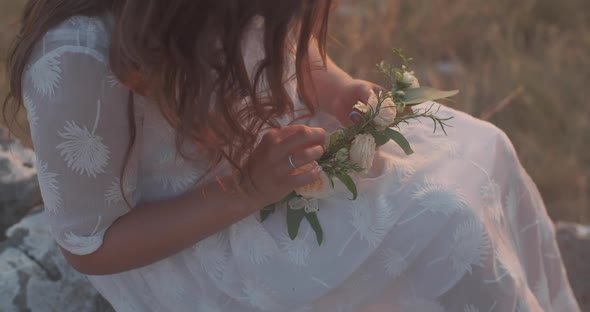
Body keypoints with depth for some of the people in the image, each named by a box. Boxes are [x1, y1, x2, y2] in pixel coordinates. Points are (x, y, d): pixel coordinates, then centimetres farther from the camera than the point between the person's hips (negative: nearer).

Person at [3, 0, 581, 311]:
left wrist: (333, 85, -11)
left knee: (482, 151, -2)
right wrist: (247, 191, -27)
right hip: (184, 239, -7)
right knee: (444, 228, -20)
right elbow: (90, 246, -23)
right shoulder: (77, 63, -37)